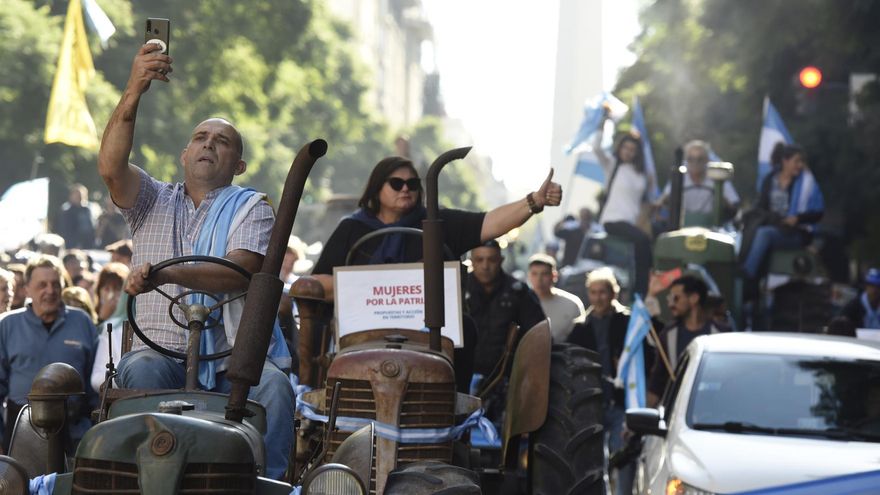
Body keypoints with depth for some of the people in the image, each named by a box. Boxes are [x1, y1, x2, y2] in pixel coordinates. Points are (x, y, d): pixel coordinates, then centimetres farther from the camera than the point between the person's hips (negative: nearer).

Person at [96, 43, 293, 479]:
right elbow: (110, 167, -5)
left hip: (235, 354, -1)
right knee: (142, 371, -32)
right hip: (163, 349, 1)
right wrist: (133, 92, -17)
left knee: (272, 386, -31)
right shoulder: (153, 202, 18)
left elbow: (240, 271, -10)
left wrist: (167, 273, -26)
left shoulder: (251, 208, 11)